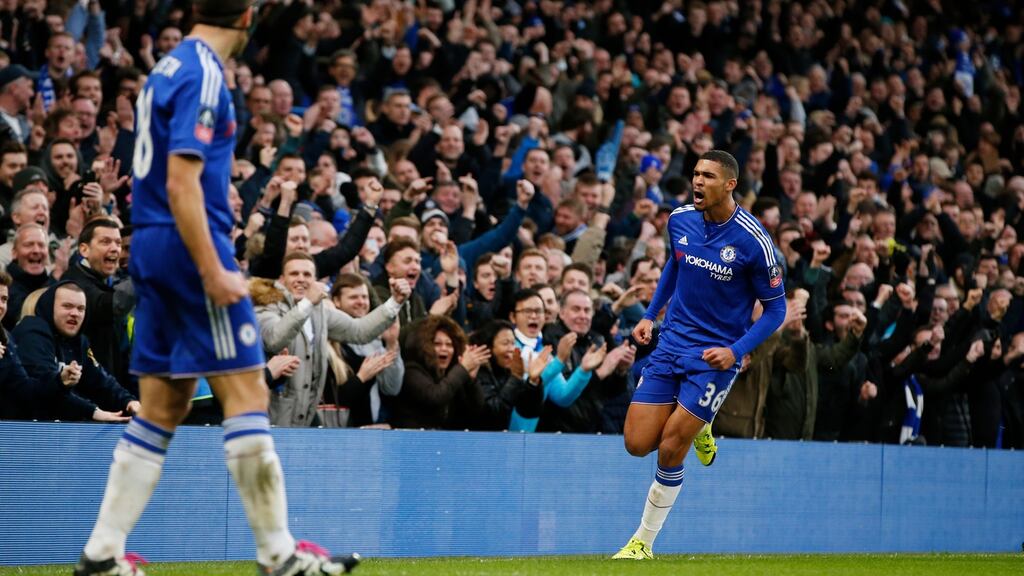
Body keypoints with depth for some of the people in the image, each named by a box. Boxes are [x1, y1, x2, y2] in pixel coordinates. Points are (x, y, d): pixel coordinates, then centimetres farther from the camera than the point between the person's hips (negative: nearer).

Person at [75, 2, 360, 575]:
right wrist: (214, 271, -21)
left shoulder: (169, 68, 16)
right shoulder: (203, 75, -12)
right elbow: (182, 182, -19)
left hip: (151, 248, 9)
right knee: (247, 392, -7)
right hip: (190, 246, -9)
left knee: (164, 405, 10)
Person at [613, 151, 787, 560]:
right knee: (637, 444, -3)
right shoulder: (680, 220, -2)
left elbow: (775, 308, -7)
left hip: (717, 355, -5)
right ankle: (698, 427, 29)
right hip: (672, 342, 5)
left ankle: (643, 543, 8)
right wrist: (651, 314, 12)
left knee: (669, 449, -10)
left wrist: (736, 351, -19)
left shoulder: (753, 240, -17)